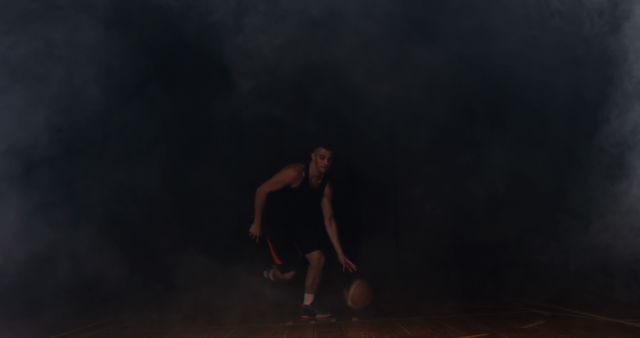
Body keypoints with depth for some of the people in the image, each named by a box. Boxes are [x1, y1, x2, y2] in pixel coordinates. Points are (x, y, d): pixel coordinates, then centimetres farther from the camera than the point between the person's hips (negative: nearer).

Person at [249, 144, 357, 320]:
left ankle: (307, 307, 9)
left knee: (318, 258, -6)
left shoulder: (326, 186, -6)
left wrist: (340, 254, -3)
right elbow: (261, 191, -21)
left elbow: (329, 220, -1)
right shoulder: (295, 173, -27)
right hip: (276, 222, -7)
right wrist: (257, 223, -14)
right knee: (288, 272, -8)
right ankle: (268, 276, 30)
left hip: (299, 223, 7)